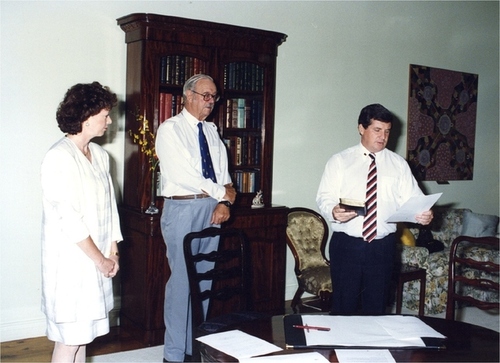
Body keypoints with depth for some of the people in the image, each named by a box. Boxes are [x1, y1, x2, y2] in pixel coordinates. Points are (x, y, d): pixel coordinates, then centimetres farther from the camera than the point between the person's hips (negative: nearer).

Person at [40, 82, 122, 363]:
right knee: (69, 337, 2)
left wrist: (113, 252, 4)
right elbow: (68, 218, -18)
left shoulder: (100, 155, 9)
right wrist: (100, 259, -12)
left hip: (98, 260, 7)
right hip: (71, 260, -7)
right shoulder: (59, 158, -15)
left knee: (82, 332, 15)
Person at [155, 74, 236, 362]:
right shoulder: (170, 129, -4)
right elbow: (182, 174, -15)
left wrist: (224, 203, -8)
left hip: (212, 209, 6)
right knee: (182, 281, -5)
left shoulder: (212, 131, 16)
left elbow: (223, 172, 10)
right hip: (183, 209, -6)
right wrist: (221, 192, -9)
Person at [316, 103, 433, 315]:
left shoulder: (398, 164, 8)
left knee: (377, 307, 13)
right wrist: (333, 212, -27)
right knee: (344, 306, 6)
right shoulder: (339, 161, 2)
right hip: (346, 244, -2)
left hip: (383, 245, 2)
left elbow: (412, 198, 1)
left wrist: (423, 213, -21)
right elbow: (325, 198, -5)